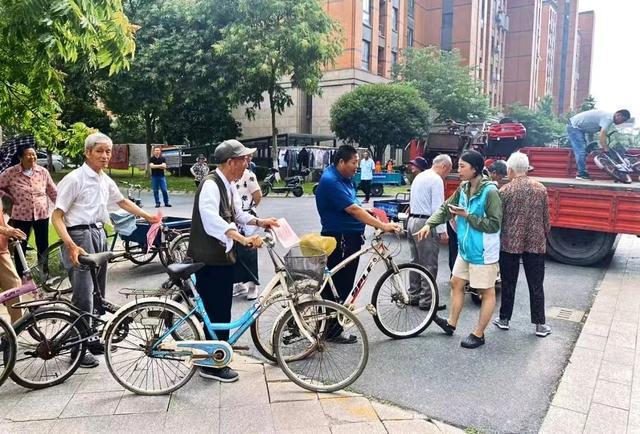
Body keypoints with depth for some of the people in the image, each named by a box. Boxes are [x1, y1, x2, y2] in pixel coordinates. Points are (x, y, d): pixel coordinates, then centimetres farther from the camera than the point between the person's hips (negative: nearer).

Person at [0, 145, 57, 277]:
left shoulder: (43, 171, -1)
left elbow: (53, 192, 4)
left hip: (41, 215, 2)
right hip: (21, 216, -1)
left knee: (43, 247, 10)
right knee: (21, 248, 9)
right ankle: (20, 277, 24)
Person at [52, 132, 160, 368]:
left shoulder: (105, 180, 9)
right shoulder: (74, 179, -12)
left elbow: (122, 201, 27)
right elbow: (57, 217, -15)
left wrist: (148, 217, 24)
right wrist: (72, 246, -28)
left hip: (99, 235, 8)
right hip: (80, 236, -8)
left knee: (98, 293, 15)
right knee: (83, 296, -5)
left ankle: (95, 340, 29)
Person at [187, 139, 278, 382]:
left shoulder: (228, 185, 10)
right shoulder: (211, 185, -20)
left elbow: (236, 214, 22)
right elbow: (212, 221, -37)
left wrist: (259, 222, 7)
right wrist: (244, 239, -46)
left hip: (223, 257, 9)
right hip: (208, 260, -9)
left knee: (222, 310, 18)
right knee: (215, 311, -1)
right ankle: (211, 365, 14)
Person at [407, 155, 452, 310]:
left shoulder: (419, 176, 16)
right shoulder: (436, 180, -13)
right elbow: (437, 208, -18)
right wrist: (442, 231, -17)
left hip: (412, 221, 9)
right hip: (425, 223, -9)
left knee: (415, 261, 15)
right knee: (429, 264, -2)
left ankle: (414, 295, 22)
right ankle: (426, 300, 3)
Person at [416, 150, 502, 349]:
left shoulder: (490, 192, -21)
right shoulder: (463, 188, 3)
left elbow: (494, 224, -22)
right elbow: (445, 208, 7)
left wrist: (467, 216, -21)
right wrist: (429, 224, -7)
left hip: (483, 252, -8)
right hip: (465, 249, 9)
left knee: (487, 292, 6)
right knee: (456, 283, 18)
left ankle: (478, 334, 17)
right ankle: (451, 323, 34)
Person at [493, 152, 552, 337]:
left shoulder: (505, 190, -8)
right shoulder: (541, 189, -1)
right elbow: (546, 219, 3)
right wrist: (545, 237, 18)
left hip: (510, 243, -1)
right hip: (535, 243, 2)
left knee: (508, 283, 11)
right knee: (536, 285, 9)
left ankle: (504, 319, 21)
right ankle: (540, 324, 15)